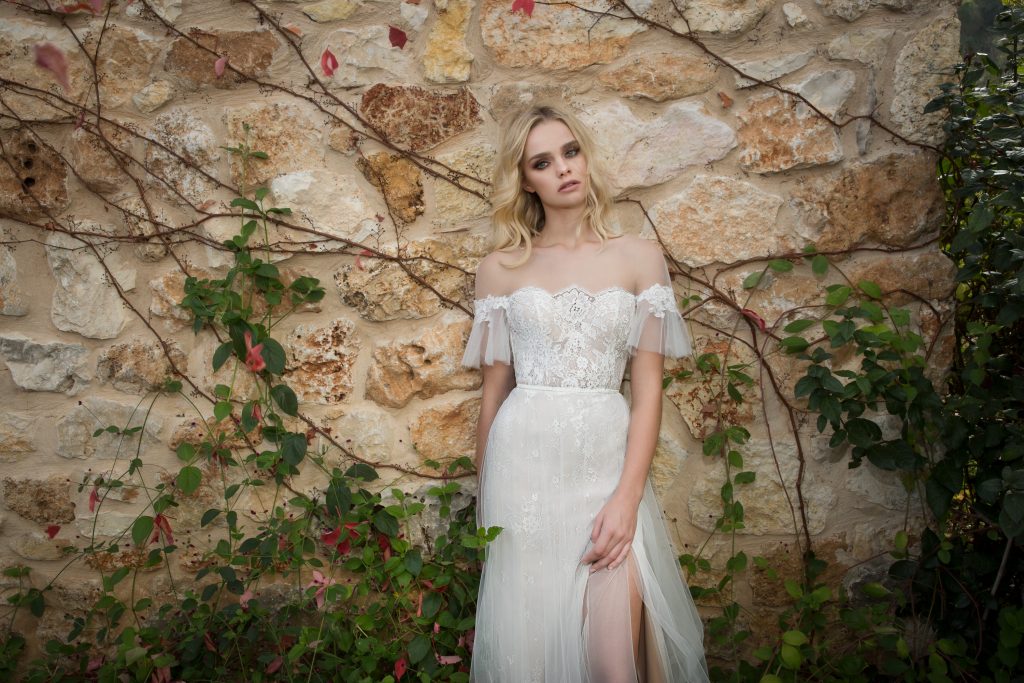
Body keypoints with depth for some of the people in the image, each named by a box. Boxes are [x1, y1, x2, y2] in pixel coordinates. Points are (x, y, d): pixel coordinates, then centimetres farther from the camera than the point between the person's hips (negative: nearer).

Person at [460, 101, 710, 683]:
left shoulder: (639, 258, 4)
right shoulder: (500, 269, 6)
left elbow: (648, 389, 0)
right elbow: (494, 390, 10)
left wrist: (627, 496, -10)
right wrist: (487, 495, 14)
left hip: (607, 460, 0)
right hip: (524, 463, 1)